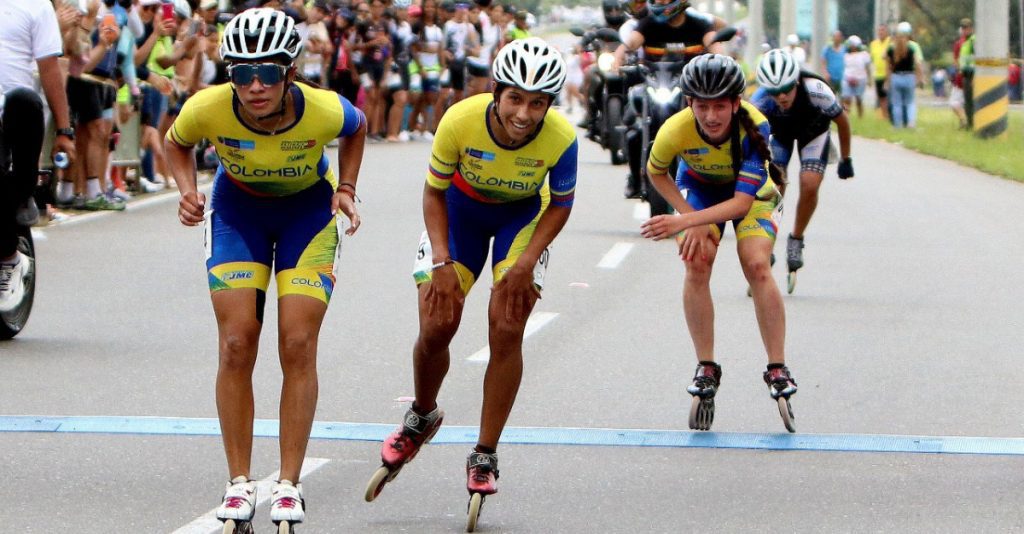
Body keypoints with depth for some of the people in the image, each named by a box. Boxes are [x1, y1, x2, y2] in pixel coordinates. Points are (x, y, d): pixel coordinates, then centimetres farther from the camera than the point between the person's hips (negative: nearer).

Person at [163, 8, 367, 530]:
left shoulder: (323, 111, -31)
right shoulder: (207, 109, -30)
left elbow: (357, 128, -4)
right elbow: (176, 143, -4)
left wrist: (346, 189, -14)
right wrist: (188, 192, -21)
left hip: (308, 210, -1)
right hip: (238, 208, 1)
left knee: (298, 346, -10)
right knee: (236, 346, -8)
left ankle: (289, 485, -1)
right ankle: (238, 484, 2)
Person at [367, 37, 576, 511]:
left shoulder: (561, 138, -31)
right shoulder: (460, 121, -33)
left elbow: (560, 205, -11)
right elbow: (434, 191, -15)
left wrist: (525, 264, -21)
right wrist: (442, 264, -21)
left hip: (522, 215, 0)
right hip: (461, 207, 0)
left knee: (506, 329, -14)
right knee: (436, 326, -6)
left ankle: (485, 456, -1)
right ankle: (421, 418, 26)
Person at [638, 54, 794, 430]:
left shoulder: (755, 127, -37)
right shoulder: (676, 131, -33)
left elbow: (742, 201, -36)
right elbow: (656, 173, -10)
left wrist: (683, 221, -45)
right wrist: (691, 220, -20)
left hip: (752, 191, -1)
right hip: (702, 188, 1)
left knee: (757, 266, -21)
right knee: (697, 263, -20)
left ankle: (777, 368, -11)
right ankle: (706, 367, -9)